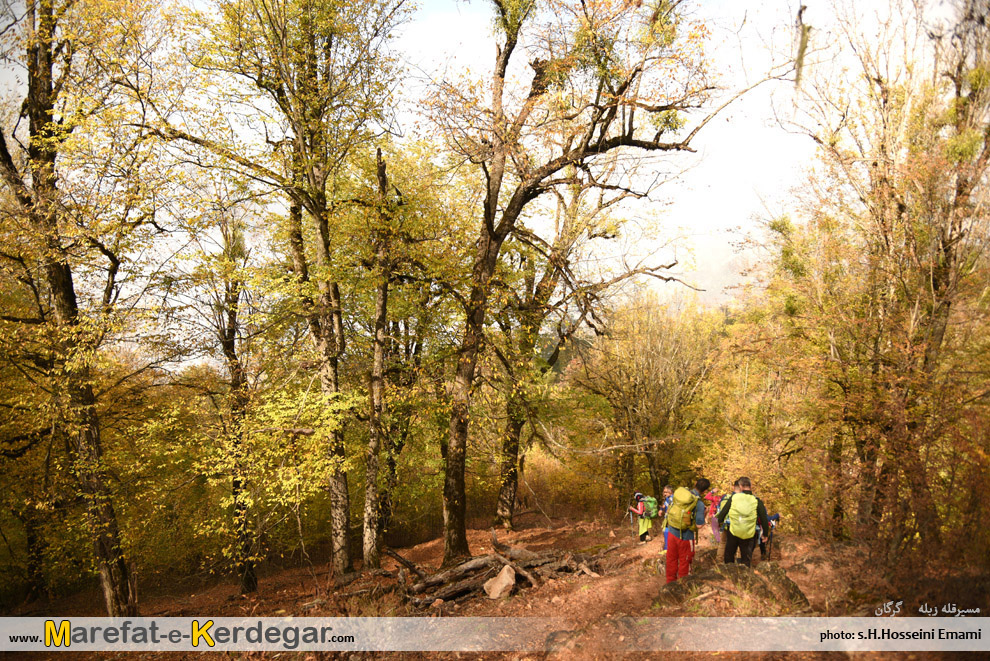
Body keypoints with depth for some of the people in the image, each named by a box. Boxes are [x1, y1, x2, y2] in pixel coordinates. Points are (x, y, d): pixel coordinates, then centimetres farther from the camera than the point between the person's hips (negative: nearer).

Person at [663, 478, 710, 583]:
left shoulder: (678, 492, -5)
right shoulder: (699, 503, -20)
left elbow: (669, 509, 6)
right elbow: (699, 524, -17)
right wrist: (705, 515, -1)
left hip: (671, 531, 5)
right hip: (685, 536, -5)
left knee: (671, 559, 21)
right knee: (684, 561, 15)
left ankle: (670, 582, 36)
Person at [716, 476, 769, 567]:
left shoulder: (733, 497, -6)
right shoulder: (757, 501, -8)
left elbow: (722, 513, 0)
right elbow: (764, 519, -4)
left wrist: (719, 522, 19)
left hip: (733, 533, 1)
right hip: (748, 536, 0)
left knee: (729, 556, 22)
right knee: (746, 559, 16)